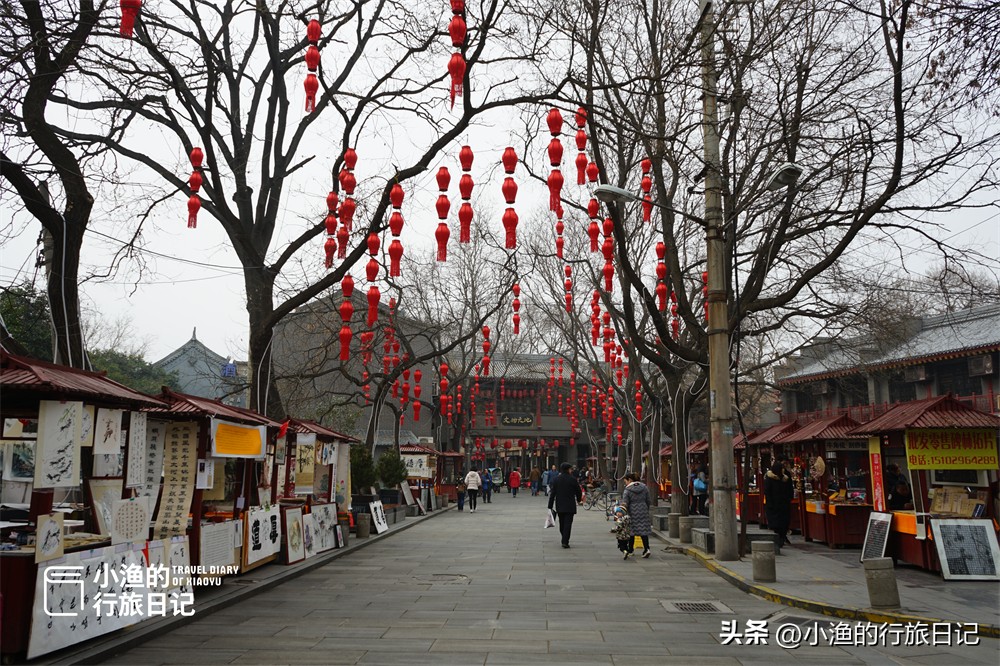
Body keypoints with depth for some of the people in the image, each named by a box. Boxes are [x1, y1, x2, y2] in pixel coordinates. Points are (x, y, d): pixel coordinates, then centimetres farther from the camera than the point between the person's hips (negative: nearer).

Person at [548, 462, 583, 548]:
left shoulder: (556, 479, 1)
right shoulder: (572, 479, -8)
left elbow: (552, 493, 0)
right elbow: (579, 491, 0)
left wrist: (550, 506, 3)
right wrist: (579, 500, 21)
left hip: (559, 506, 4)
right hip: (570, 506, -4)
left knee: (562, 524, 16)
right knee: (568, 523, -4)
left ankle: (564, 540, 26)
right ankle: (565, 542, -11)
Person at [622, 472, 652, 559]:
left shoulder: (627, 490, -10)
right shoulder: (644, 487, 3)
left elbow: (624, 503, -13)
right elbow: (648, 501, 7)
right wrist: (647, 510, 18)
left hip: (632, 512, -3)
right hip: (643, 511, 3)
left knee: (631, 532, 9)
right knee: (644, 530, 7)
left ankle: (630, 551, 15)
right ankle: (646, 549, -3)